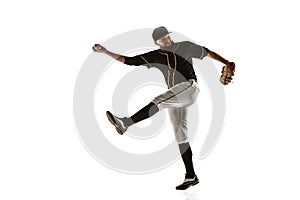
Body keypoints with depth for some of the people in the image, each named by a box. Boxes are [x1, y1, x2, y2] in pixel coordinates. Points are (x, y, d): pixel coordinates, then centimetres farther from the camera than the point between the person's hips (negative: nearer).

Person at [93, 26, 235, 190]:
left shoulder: (186, 47, 7)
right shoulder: (155, 56, 13)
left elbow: (208, 53, 17)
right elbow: (128, 60, 11)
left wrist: (227, 63, 7)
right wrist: (105, 52, 4)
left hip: (189, 87, -6)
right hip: (175, 97, 6)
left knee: (158, 101, -31)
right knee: (180, 135, 3)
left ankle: (125, 123, -42)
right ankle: (191, 176, 8)